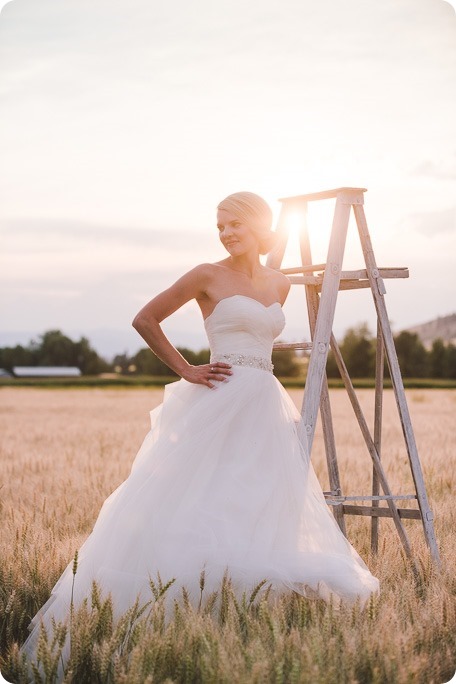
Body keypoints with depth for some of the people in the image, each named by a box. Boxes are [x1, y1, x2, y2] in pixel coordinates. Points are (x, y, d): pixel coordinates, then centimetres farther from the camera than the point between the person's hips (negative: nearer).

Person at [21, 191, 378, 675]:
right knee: (202, 501, -9)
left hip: (267, 408, 6)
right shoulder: (208, 276, -2)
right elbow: (145, 319, -1)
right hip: (220, 404, -6)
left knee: (265, 506, 5)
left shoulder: (279, 285, 12)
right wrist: (186, 371, -4)